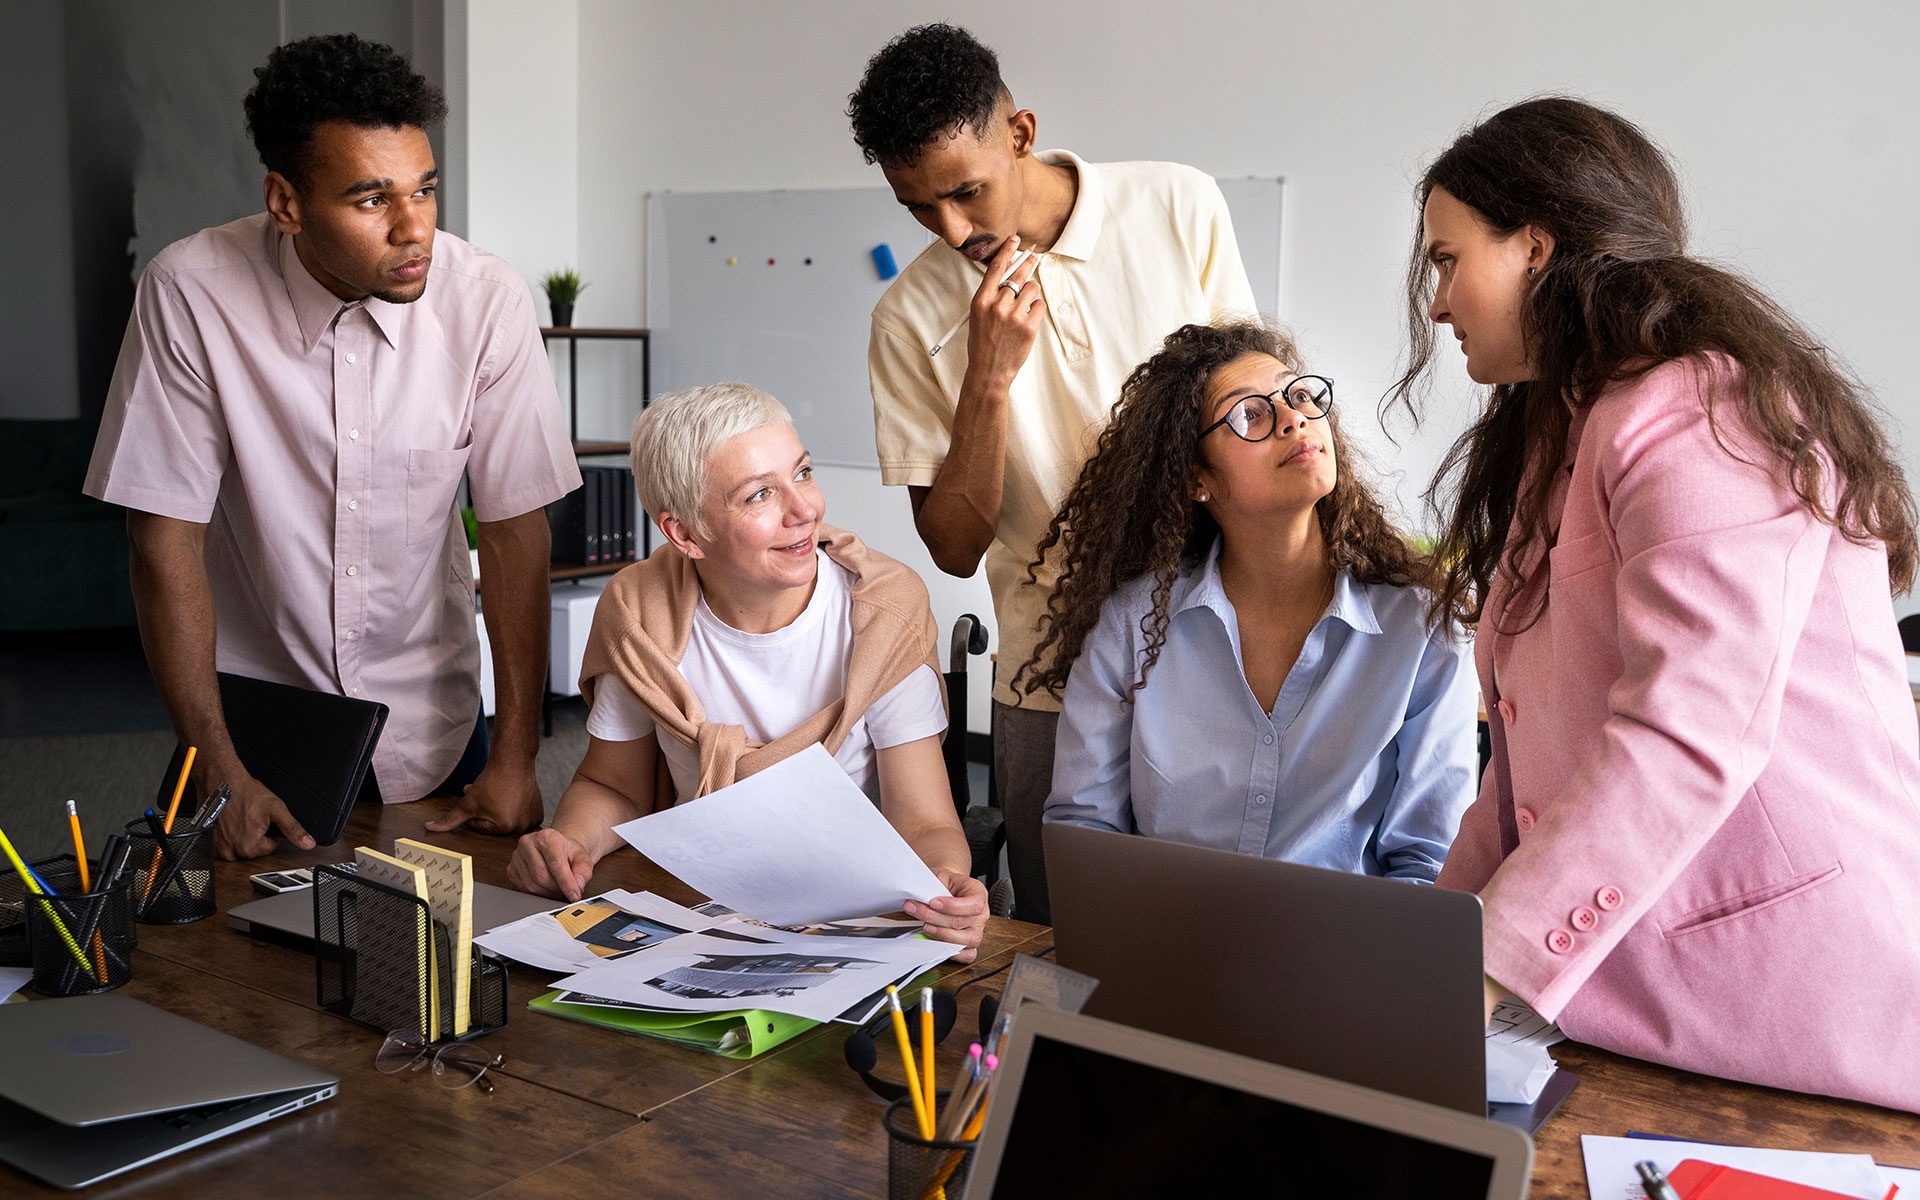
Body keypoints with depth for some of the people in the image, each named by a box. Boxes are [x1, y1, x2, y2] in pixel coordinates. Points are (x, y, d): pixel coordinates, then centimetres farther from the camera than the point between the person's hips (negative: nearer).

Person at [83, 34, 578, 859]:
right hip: (254, 701, -1)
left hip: (430, 725, 1)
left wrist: (515, 758, -12)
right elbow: (167, 537, -14)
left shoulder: (486, 299, -17)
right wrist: (215, 769, -17)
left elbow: (514, 524, -11)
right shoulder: (189, 293, -19)